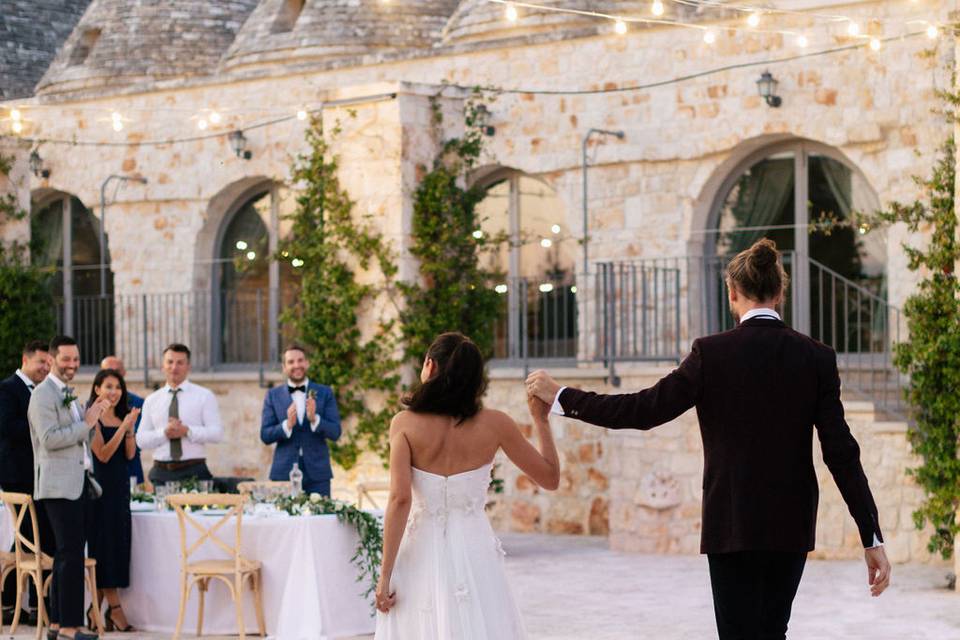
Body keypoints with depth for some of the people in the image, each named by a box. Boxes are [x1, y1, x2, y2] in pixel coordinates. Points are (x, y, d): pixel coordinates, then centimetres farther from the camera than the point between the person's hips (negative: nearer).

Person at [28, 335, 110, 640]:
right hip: (59, 485, -10)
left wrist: (92, 418, 13)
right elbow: (49, 438, -20)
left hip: (76, 483, 10)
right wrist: (86, 423, -16)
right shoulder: (43, 394, -10)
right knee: (72, 554, -11)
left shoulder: (68, 394, 19)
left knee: (67, 553, 11)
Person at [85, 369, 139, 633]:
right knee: (105, 542, -3)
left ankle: (96, 608, 12)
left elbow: (130, 454, 6)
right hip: (101, 483, -7)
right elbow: (103, 454, -14)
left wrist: (130, 428, -9)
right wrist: (123, 427, -19)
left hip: (121, 484, 7)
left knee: (118, 540, 6)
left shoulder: (123, 415, 11)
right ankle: (114, 608, -1)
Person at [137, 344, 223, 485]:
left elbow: (216, 433, -3)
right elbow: (141, 440, 8)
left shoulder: (204, 396, 6)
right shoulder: (151, 400, 13)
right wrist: (164, 433, -11)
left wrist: (187, 431, -16)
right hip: (161, 473, 2)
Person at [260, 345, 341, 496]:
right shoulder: (273, 395, 7)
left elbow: (335, 433, 0)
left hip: (317, 473, 0)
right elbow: (265, 436, 1)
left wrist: (314, 419, -19)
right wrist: (287, 425, -17)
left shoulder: (325, 393, 6)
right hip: (284, 473, 0)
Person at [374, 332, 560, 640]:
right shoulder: (495, 424, -2)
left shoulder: (405, 424, -6)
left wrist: (385, 576, -11)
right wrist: (541, 419, 15)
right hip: (474, 551, 1)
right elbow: (551, 478, 4)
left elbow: (400, 499, -14)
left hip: (421, 555, -1)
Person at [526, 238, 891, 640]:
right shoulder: (816, 358, -2)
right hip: (793, 528, 3)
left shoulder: (712, 353, -8)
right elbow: (842, 454, -5)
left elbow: (643, 410, -9)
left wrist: (561, 397, 2)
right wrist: (872, 538, -3)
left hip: (732, 527, -3)